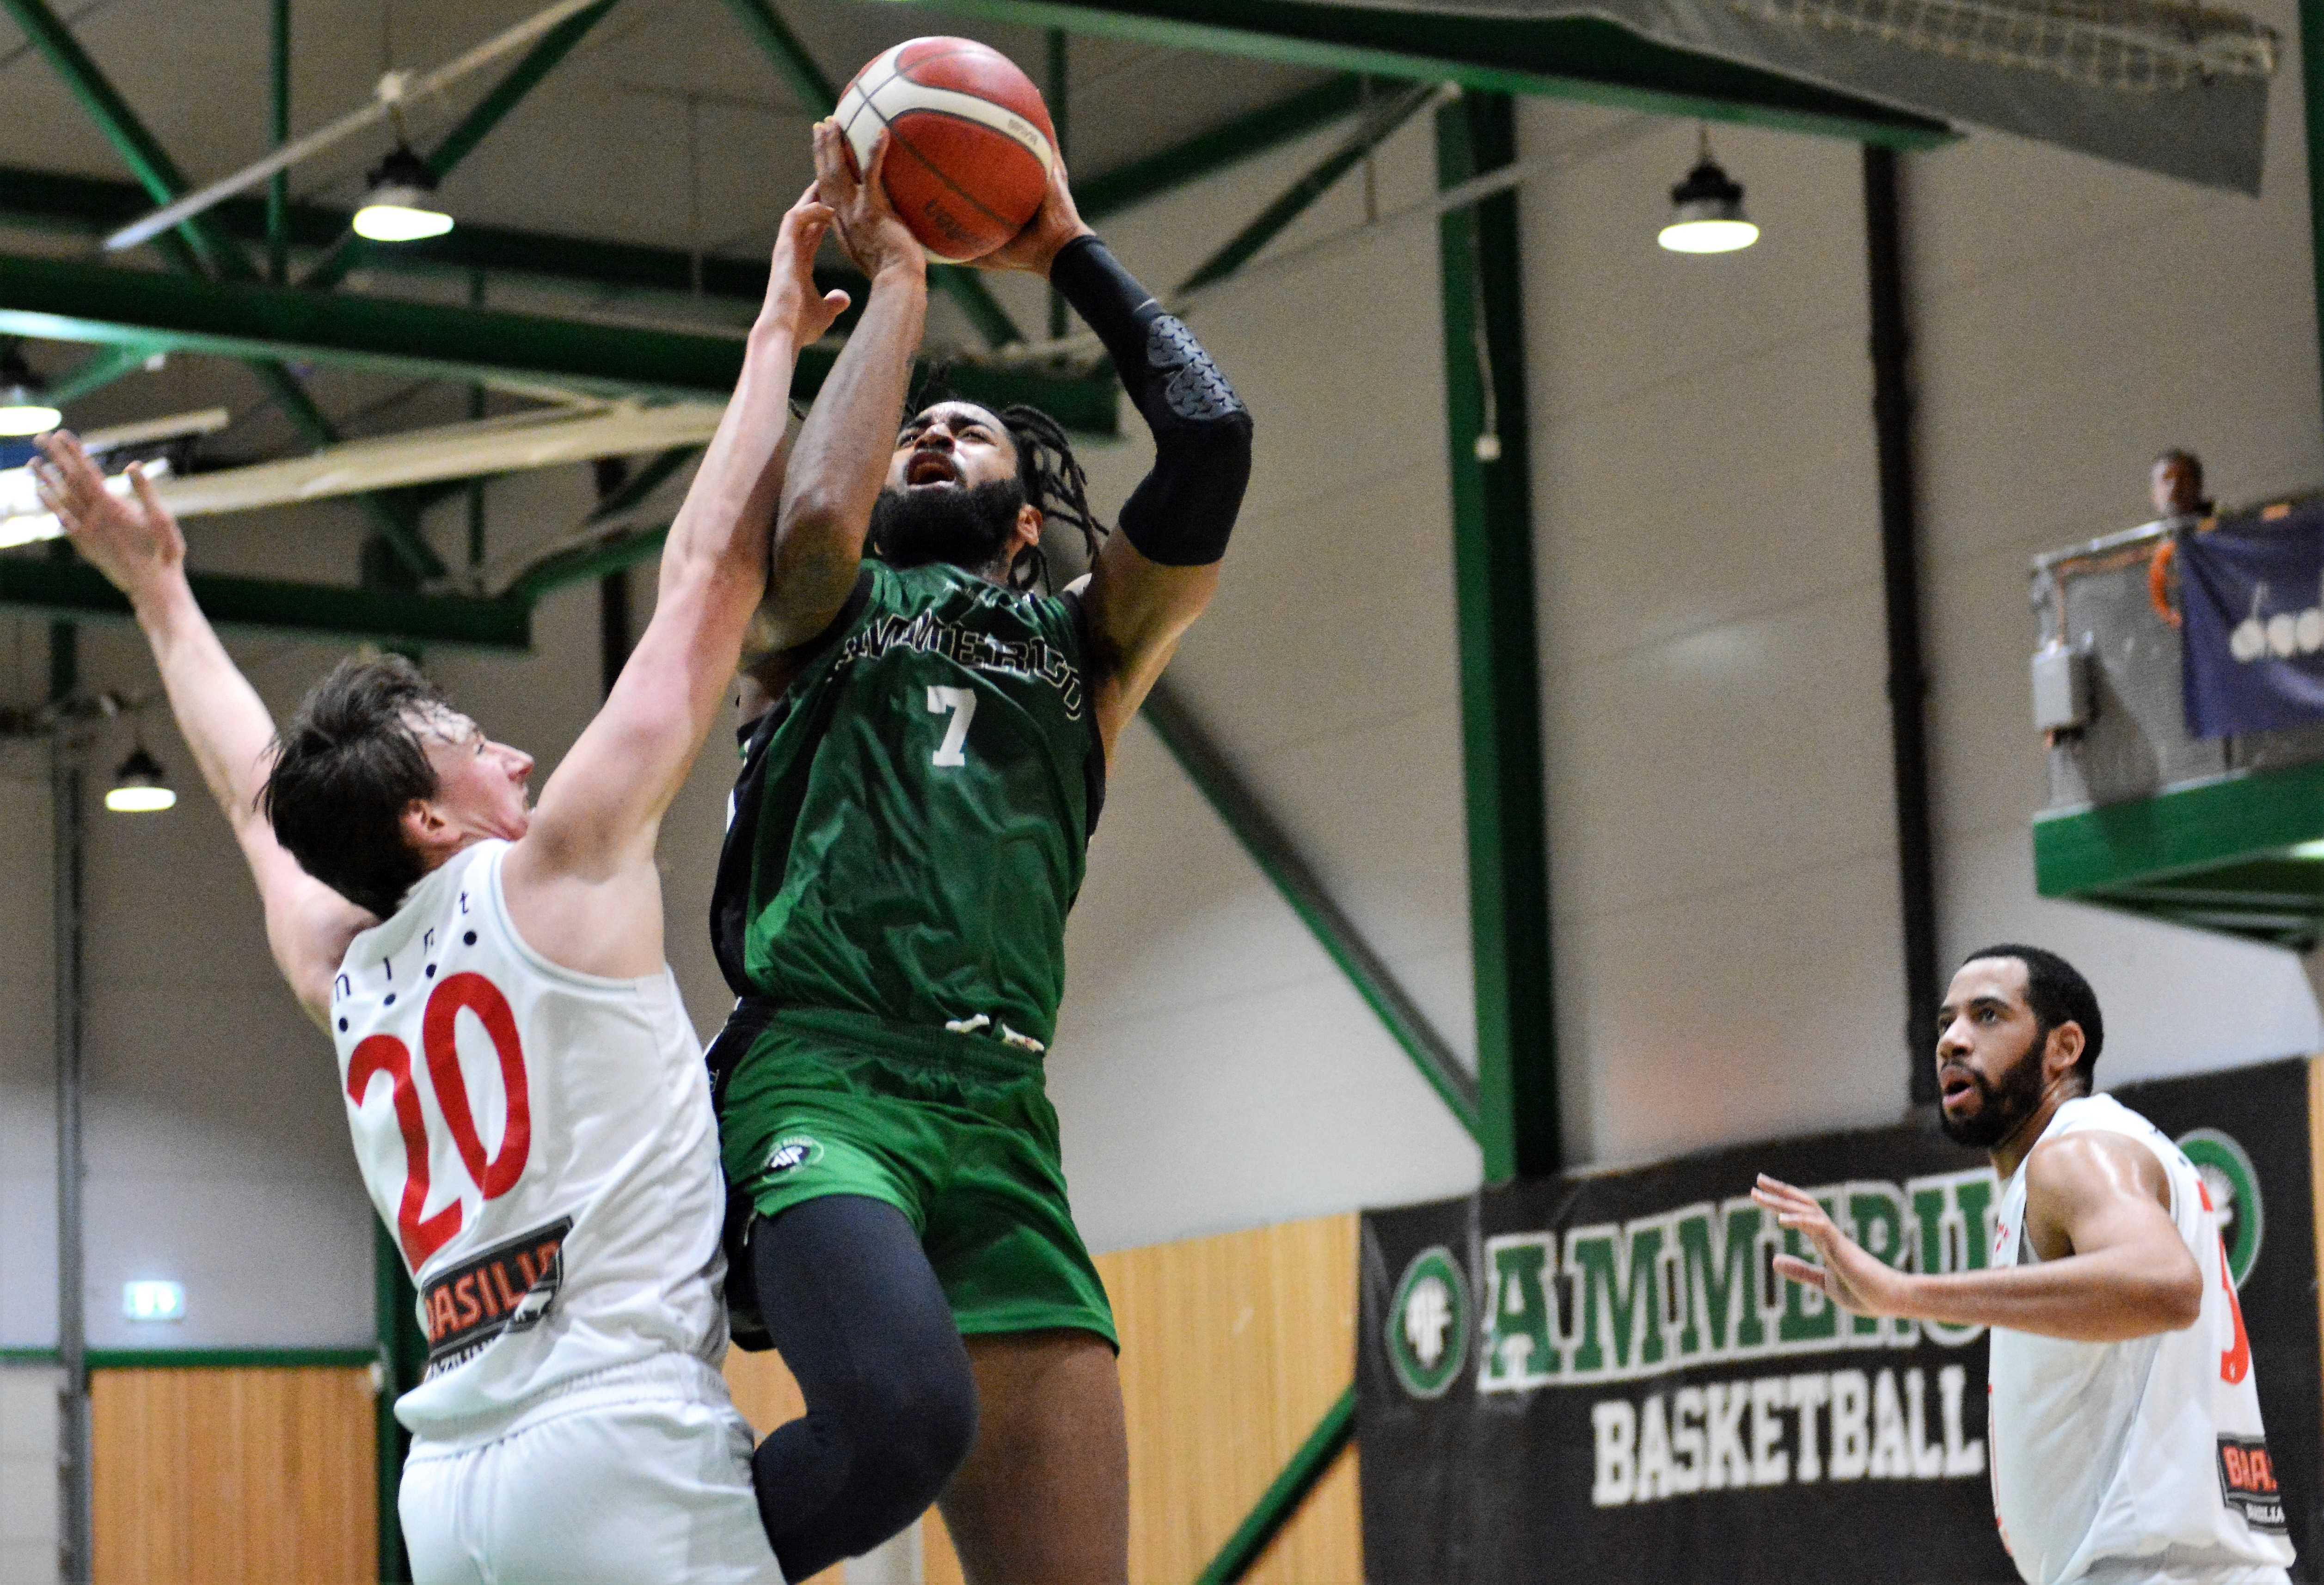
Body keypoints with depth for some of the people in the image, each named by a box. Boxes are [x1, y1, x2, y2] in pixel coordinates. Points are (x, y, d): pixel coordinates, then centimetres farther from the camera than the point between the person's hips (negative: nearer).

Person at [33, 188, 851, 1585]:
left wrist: (159, 593, 52)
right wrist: (776, 337, 16)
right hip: (622, 1441, -8)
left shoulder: (339, 976, 19)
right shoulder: (558, 872, 3)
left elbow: (259, 791, 39)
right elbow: (714, 566, 7)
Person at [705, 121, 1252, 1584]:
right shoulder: (822, 618, 22)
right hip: (822, 1078, -3)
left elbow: (1212, 438, 12)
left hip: (1001, 1120, 4)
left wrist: (1067, 250, 22)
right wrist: (897, 282, 9)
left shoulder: (1084, 647, 27)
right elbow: (816, 522, -3)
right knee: (905, 1419, -33)